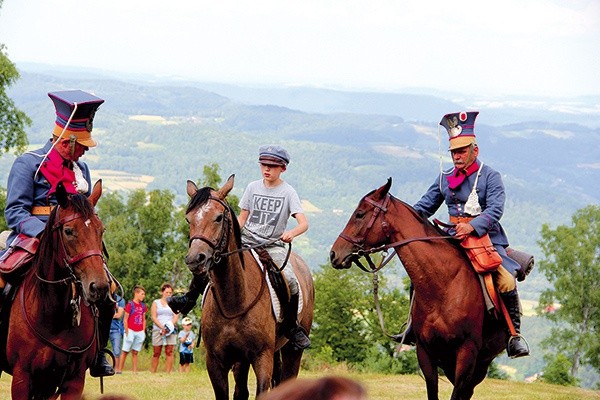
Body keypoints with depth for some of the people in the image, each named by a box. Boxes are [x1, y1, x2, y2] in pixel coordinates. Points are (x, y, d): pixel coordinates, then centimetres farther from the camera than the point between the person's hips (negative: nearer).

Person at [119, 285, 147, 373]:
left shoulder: (143, 306, 11)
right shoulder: (130, 304, -7)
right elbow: (125, 320, -7)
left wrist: (143, 332, 9)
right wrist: (127, 333, -11)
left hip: (140, 332, 5)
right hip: (131, 331, -5)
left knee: (135, 352, 8)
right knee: (125, 351, -3)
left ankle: (135, 371, 8)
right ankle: (119, 370, -1)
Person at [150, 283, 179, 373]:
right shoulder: (156, 303, 11)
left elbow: (176, 316, 4)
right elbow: (153, 317, 1)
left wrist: (170, 326, -14)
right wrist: (162, 327, -13)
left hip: (170, 331, 1)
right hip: (158, 330, -1)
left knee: (169, 352, -8)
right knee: (156, 353, -2)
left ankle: (168, 372, -11)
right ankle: (152, 372, 1)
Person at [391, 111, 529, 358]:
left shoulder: (489, 176, -3)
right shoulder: (445, 179, 13)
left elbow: (495, 209, -17)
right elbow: (423, 207, 18)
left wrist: (473, 226, -33)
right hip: (454, 242, 5)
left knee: (506, 282, -26)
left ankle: (514, 334, -13)